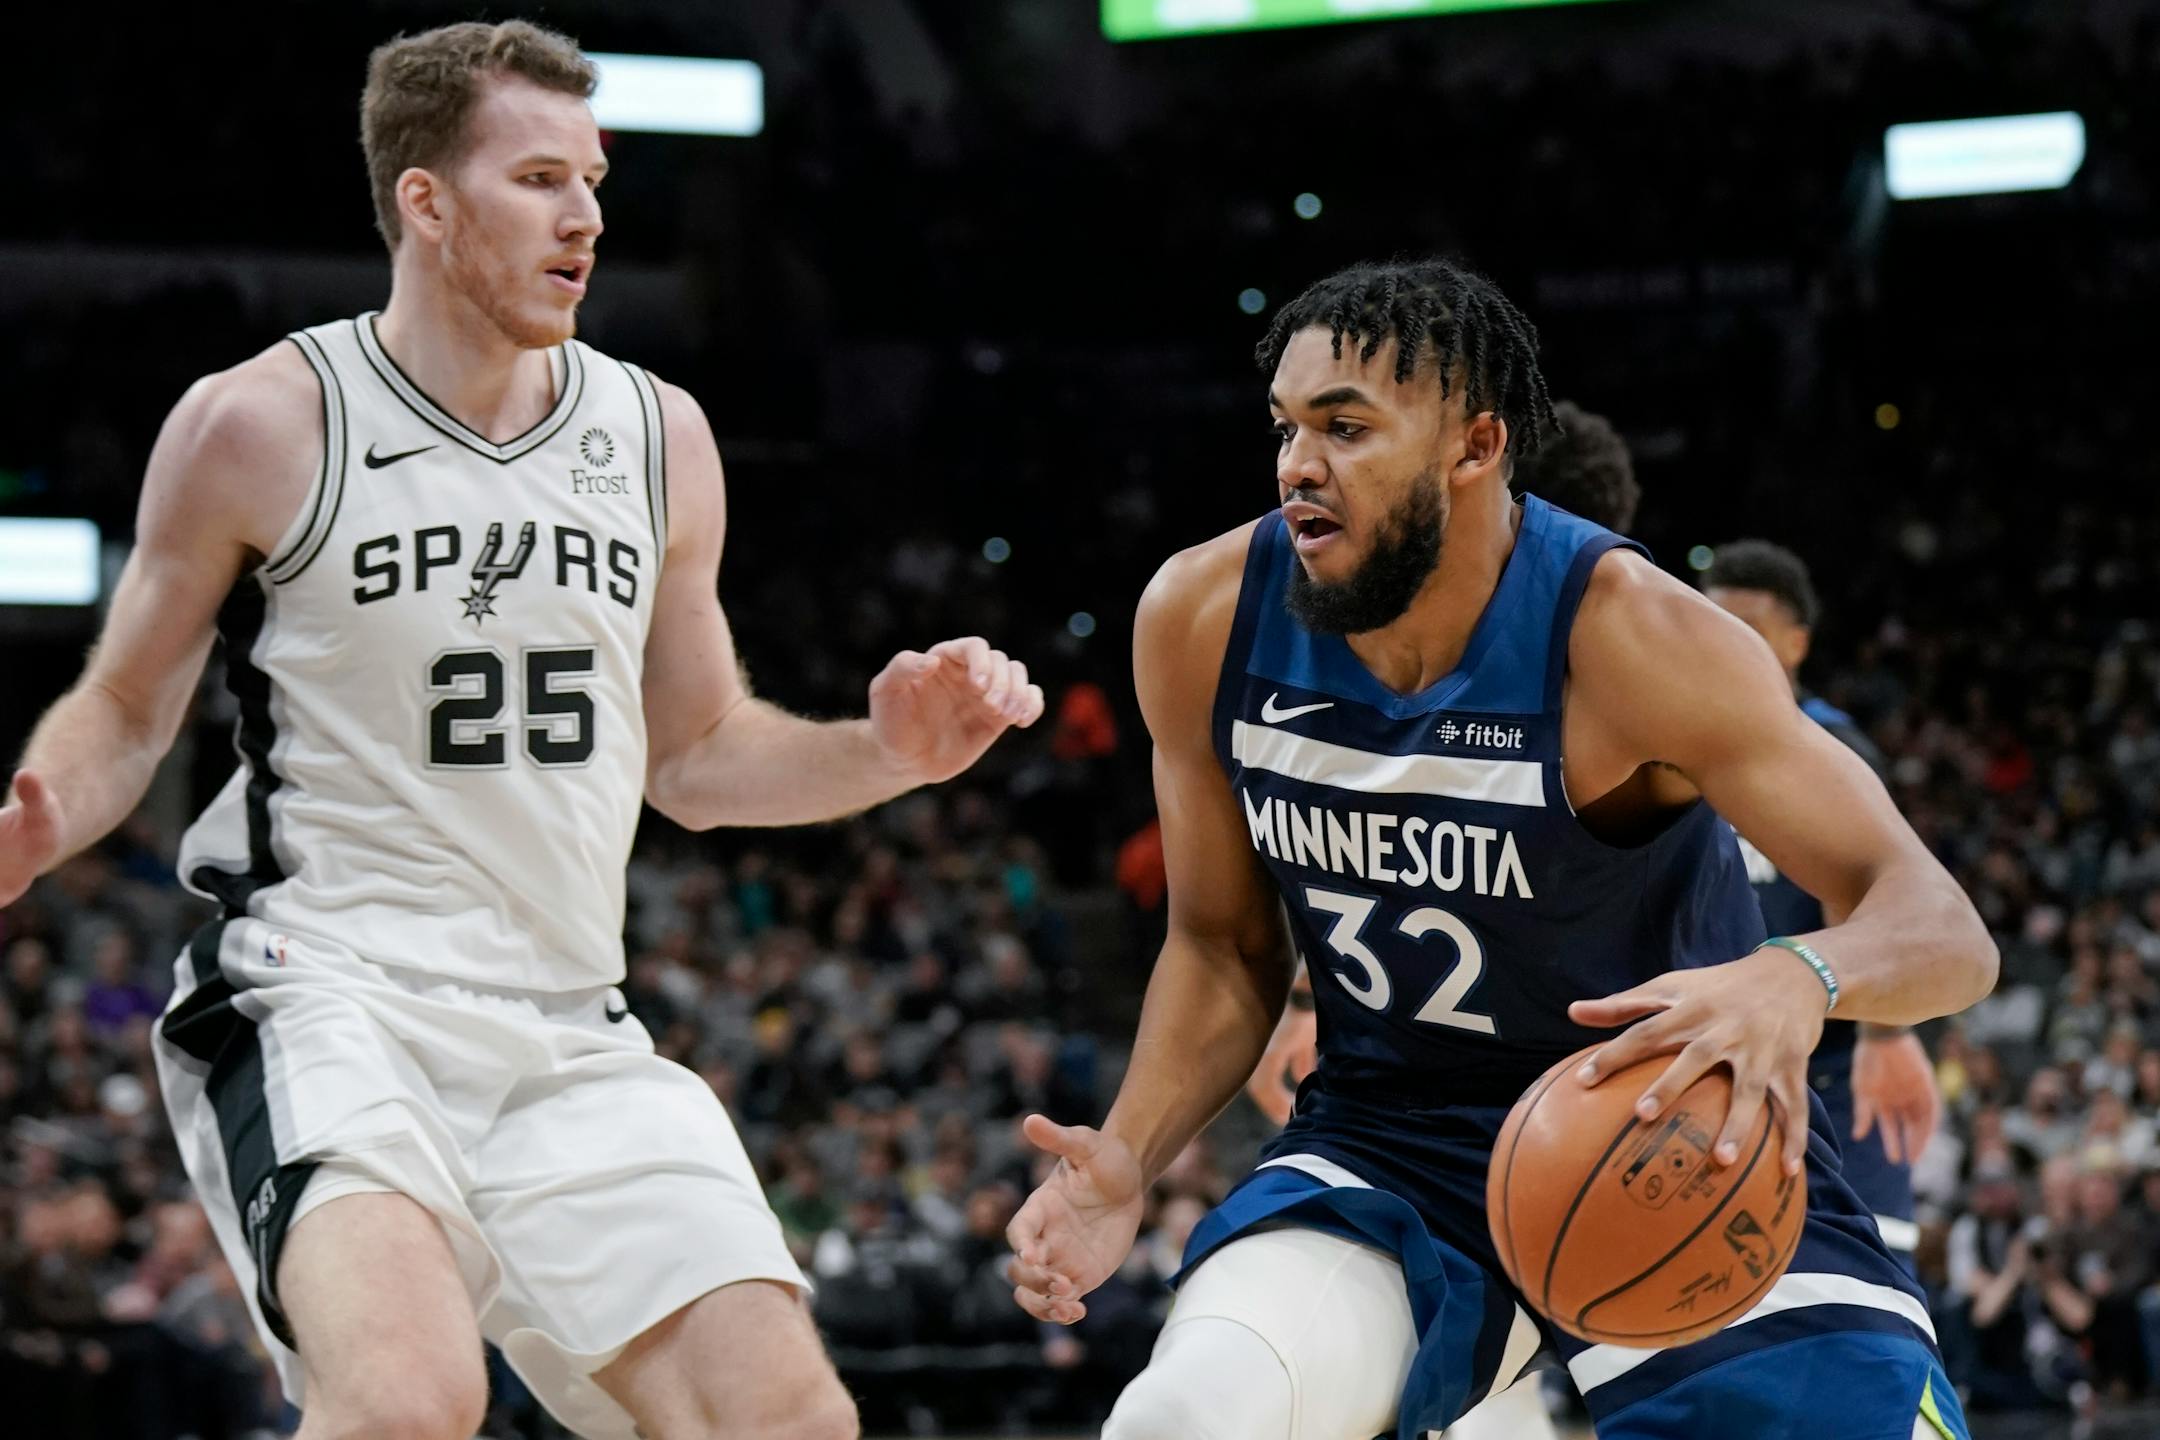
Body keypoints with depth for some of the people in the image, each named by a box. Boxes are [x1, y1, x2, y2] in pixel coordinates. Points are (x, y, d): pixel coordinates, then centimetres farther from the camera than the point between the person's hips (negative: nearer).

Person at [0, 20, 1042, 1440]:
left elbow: (698, 755, 20)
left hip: (571, 1036, 6)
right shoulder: (262, 426, -4)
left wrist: (886, 754, 2)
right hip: (327, 993, -5)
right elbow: (126, 711, 6)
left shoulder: (659, 437, 10)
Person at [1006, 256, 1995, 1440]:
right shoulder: (1204, 621, -11)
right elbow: (1223, 947, 5)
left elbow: (1944, 928, -26)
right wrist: (1126, 1161, -13)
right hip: (1388, 1140, 2)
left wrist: (1796, 982, -50)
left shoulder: (1626, 636, -23)